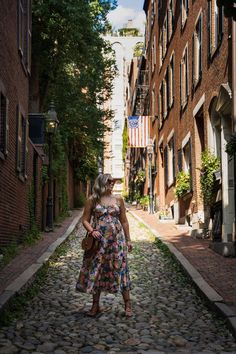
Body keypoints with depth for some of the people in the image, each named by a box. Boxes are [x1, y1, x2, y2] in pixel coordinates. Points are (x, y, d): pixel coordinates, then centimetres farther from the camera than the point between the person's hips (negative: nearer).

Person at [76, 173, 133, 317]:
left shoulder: (118, 199, 6)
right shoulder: (92, 200, 2)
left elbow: (124, 221, 10)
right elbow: (85, 220, 4)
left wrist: (128, 240, 9)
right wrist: (91, 230, -15)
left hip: (116, 239, 0)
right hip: (98, 239, 0)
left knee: (120, 269, -1)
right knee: (96, 271, 5)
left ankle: (128, 304, 8)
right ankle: (96, 305, 19)